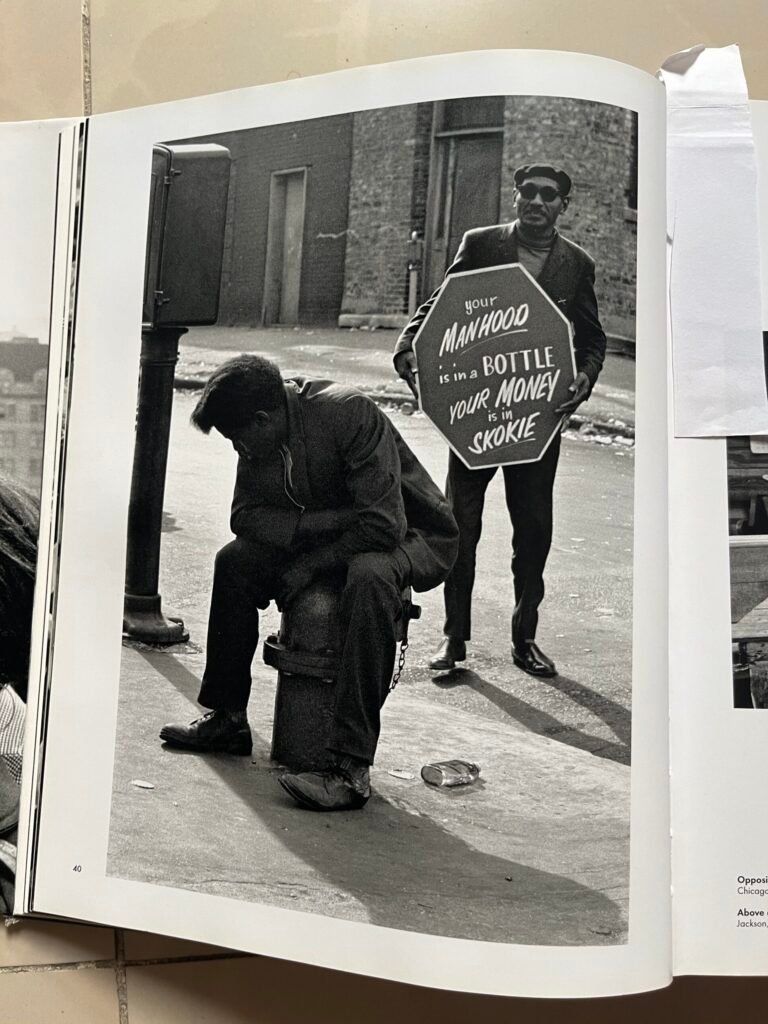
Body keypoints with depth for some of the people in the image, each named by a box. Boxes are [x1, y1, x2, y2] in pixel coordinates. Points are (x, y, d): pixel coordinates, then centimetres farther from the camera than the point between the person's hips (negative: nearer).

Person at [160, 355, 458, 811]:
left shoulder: (351, 415, -29)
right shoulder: (259, 438, -6)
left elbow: (383, 526, -31)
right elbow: (246, 515, -5)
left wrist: (311, 563, -24)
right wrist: (318, 524, -21)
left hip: (410, 536, -7)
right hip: (330, 537, 7)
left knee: (370, 577, -40)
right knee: (235, 560, -9)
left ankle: (351, 767, -38)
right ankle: (227, 718, 4)